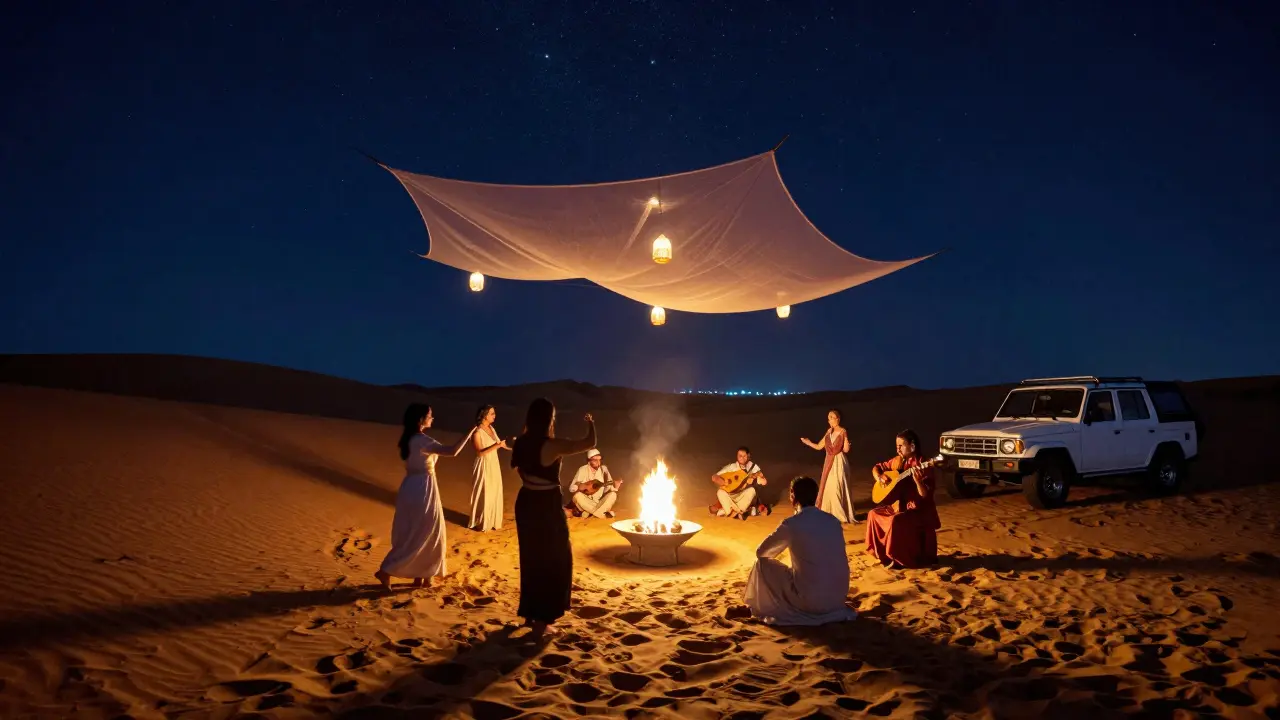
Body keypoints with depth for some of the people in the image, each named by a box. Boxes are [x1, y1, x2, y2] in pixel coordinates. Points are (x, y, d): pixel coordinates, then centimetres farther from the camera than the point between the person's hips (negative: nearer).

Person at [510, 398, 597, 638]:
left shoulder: (521, 443, 0)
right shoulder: (552, 445, -21)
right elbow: (590, 443, -16)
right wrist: (590, 423, 2)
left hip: (525, 502, 7)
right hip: (547, 506, -7)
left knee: (531, 558, 20)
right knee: (553, 561, 6)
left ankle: (529, 614, 31)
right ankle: (541, 621, 8)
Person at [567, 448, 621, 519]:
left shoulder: (604, 469, 2)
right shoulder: (583, 470, -4)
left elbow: (609, 487, -2)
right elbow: (571, 488, -6)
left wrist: (615, 486, -23)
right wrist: (579, 487, -25)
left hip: (600, 502, 2)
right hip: (585, 503, -2)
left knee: (613, 495, -25)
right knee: (577, 496, -33)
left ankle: (587, 513, -28)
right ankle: (602, 514, -24)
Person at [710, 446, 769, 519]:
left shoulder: (753, 467, -4)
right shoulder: (731, 467, -3)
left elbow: (764, 482, -12)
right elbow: (714, 477, -6)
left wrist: (760, 477, -34)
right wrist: (725, 483, -23)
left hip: (746, 497, 0)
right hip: (731, 496, 0)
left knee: (751, 490, -33)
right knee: (720, 492, -28)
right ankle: (739, 512, -30)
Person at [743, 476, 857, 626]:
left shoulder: (791, 524, -10)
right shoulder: (833, 520, 6)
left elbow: (761, 552, 4)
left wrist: (778, 548, 26)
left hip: (810, 600, -6)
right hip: (839, 599, 6)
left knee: (763, 563, 10)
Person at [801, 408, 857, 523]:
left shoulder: (843, 432, -10)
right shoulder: (829, 431, 7)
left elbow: (846, 450, -10)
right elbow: (819, 446, 10)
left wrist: (847, 445, -30)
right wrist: (807, 442, 0)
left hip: (838, 462, -7)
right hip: (829, 462, 7)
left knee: (837, 487, -5)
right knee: (827, 487, 10)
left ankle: (841, 515, 5)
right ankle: (828, 512, 22)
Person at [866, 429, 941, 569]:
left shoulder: (923, 467, -15)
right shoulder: (897, 461, 5)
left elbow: (925, 495, -21)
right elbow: (877, 467, 18)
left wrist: (917, 480, -38)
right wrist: (879, 477, -4)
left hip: (919, 511, -8)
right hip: (900, 506, 8)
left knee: (896, 520, -31)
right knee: (874, 515, -4)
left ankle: (898, 559, -14)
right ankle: (884, 554, 5)